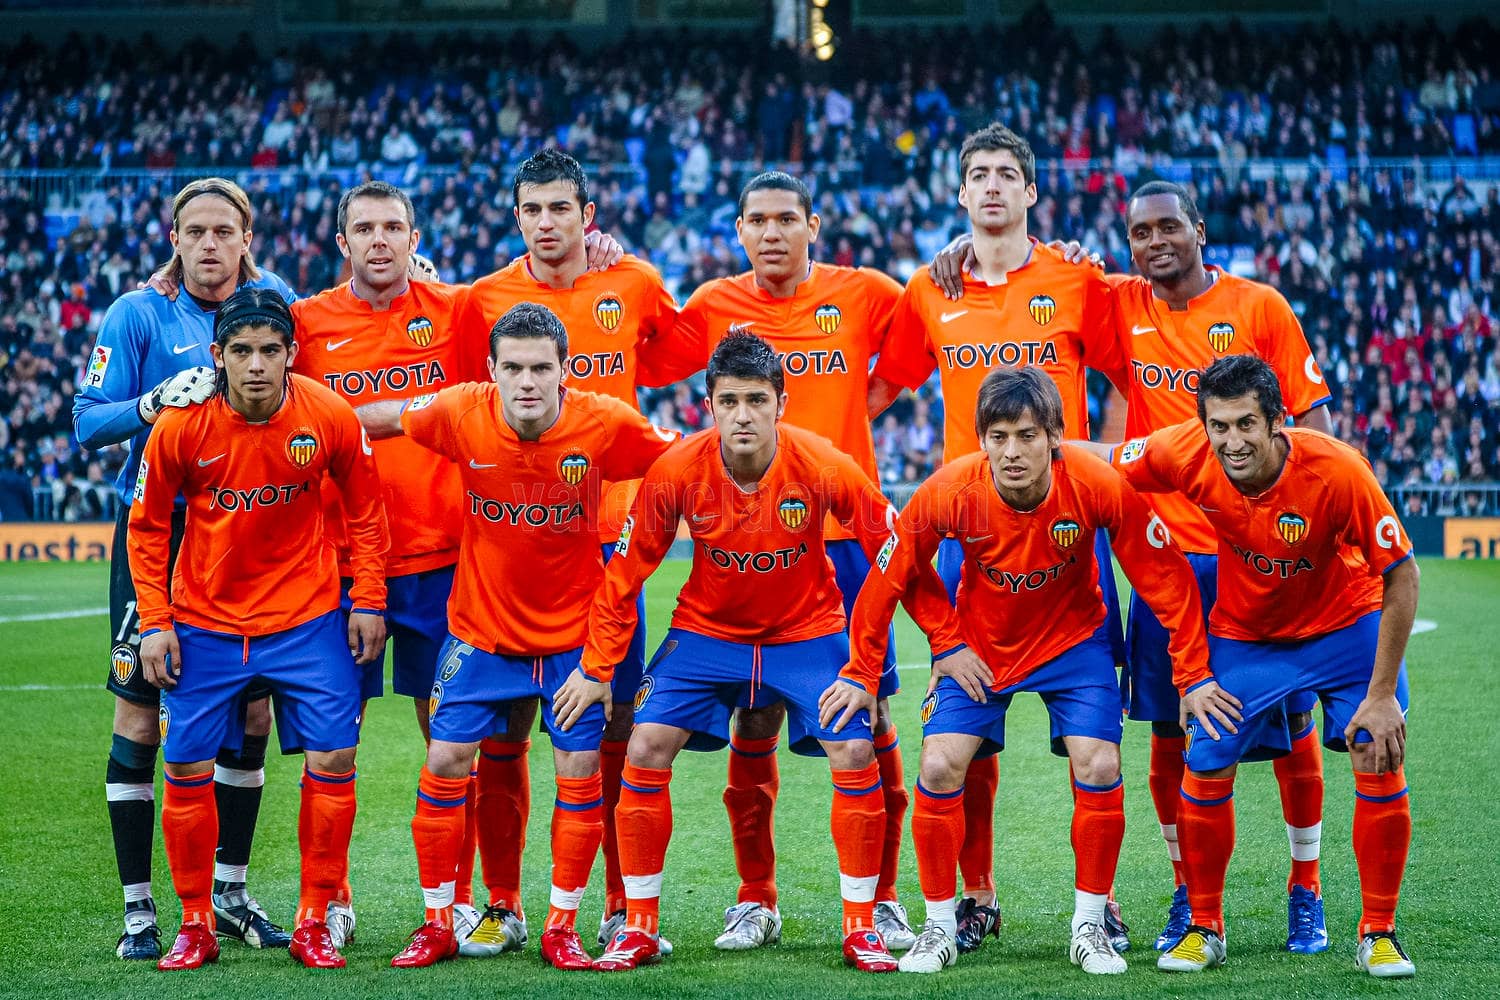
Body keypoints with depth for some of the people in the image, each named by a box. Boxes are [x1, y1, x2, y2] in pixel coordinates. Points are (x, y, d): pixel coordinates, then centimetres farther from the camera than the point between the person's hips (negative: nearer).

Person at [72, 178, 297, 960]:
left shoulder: (275, 303, 5)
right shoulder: (138, 316, -5)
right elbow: (87, 422, -7)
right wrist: (161, 399, -24)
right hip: (156, 536, -3)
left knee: (251, 712, 6)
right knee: (139, 718, -2)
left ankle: (229, 893, 21)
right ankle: (138, 911, 7)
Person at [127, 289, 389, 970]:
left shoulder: (330, 417, -12)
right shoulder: (181, 427, -13)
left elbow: (365, 509, 3)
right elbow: (147, 526, 0)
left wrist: (369, 602, -1)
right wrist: (155, 621, -5)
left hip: (306, 617, 0)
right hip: (204, 620, 0)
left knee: (333, 761, -6)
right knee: (186, 768, -1)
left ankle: (313, 924, 8)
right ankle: (196, 926, 16)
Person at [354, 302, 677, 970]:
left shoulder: (605, 423, -19)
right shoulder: (462, 413, -16)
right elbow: (386, 417, 2)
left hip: (573, 632, -1)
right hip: (480, 630, 1)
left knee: (580, 771, -2)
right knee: (445, 762, -1)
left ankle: (562, 926, 14)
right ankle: (438, 924, 14)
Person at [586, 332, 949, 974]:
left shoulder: (824, 468, -24)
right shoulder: (676, 472, -21)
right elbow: (625, 572, -9)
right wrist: (596, 667, -10)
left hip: (808, 631, -1)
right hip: (706, 629, 1)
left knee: (855, 754, -15)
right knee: (646, 750, -12)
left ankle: (861, 927, 2)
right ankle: (638, 928, 3)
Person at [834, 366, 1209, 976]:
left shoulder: (1099, 487, -28)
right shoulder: (948, 492, -27)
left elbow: (1168, 578, -17)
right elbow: (887, 581, -11)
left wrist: (1194, 675, -14)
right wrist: (860, 674, -5)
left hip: (1072, 640, 0)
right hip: (978, 643, 1)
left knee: (1099, 768, -16)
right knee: (940, 766, -14)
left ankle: (1088, 926, 4)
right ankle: (940, 926, 5)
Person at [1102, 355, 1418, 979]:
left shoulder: (1338, 472, -33)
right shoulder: (1183, 455, -27)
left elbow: (1401, 578, -23)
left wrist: (1382, 694, -21)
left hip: (1346, 625, -2)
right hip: (1243, 634, 2)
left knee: (1381, 769, -10)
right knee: (1205, 770, -5)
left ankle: (1378, 935, 9)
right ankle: (1204, 929, 15)